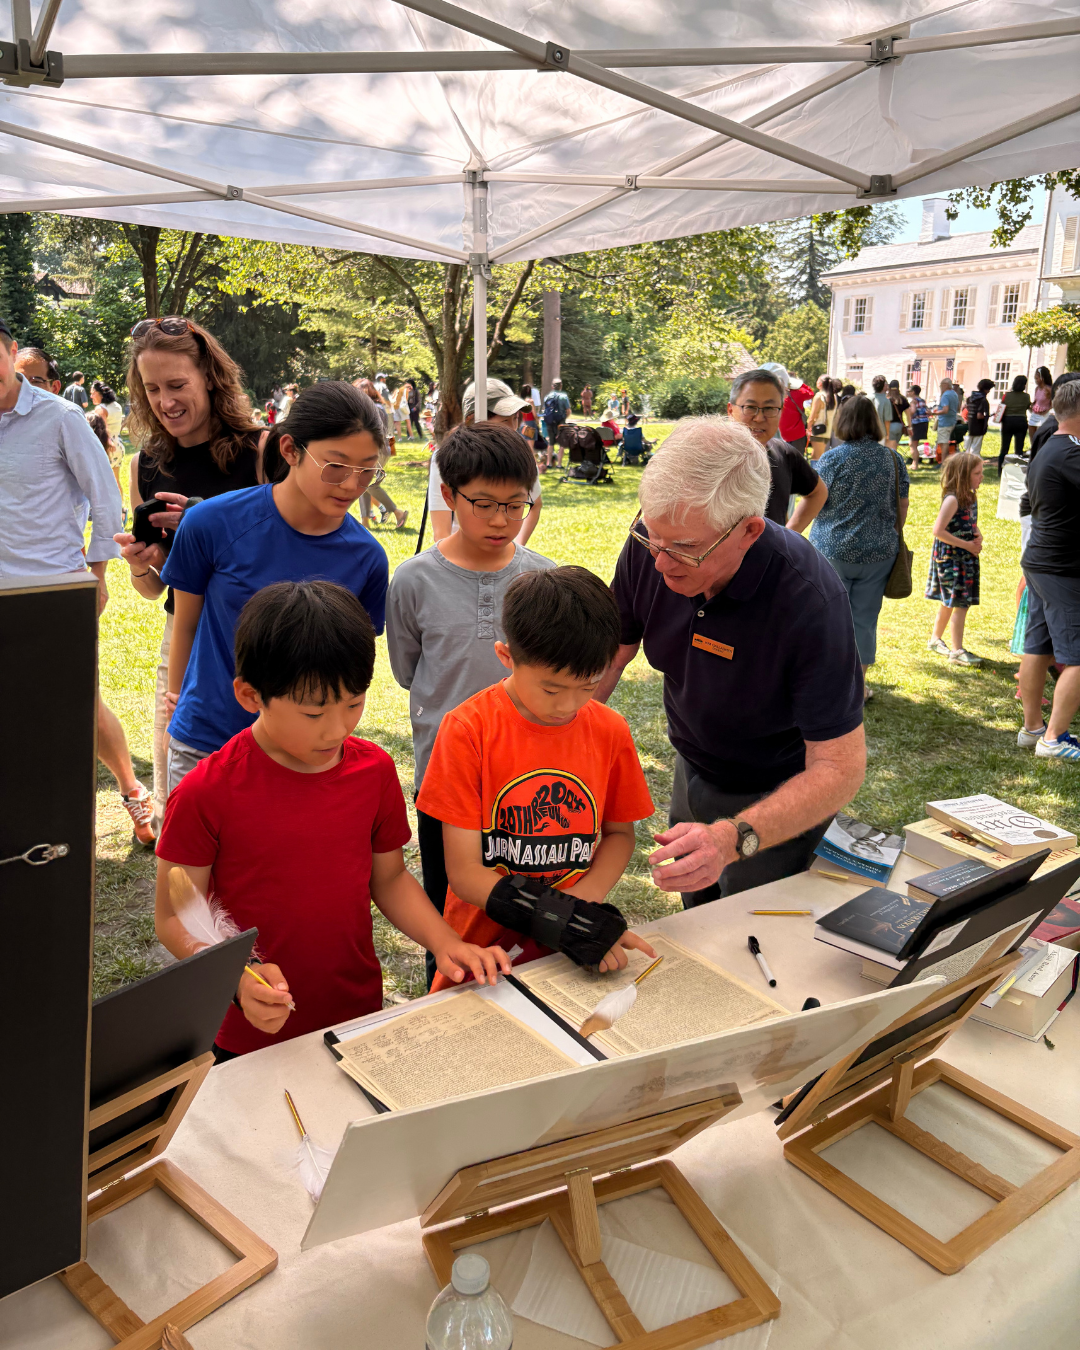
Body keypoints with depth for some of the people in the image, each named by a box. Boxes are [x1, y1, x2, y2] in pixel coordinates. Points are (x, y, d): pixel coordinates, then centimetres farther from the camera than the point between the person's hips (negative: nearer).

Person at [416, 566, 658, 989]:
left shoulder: (609, 731, -2)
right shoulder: (468, 729, -11)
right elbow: (464, 873, -11)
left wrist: (582, 904, -9)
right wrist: (567, 921, -22)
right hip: (484, 950, -1)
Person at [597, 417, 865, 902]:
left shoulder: (808, 598, -36)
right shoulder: (651, 544, -21)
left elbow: (839, 767, -33)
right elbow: (608, 655, -6)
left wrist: (735, 838, -48)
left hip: (781, 796, -5)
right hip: (692, 772, 5)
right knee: (696, 915, 25)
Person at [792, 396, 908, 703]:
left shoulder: (832, 458, -10)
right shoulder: (893, 458, 2)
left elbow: (809, 505, -8)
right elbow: (902, 506, 9)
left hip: (832, 551, -3)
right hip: (878, 552, 3)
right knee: (865, 620, 12)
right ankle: (859, 685, 22)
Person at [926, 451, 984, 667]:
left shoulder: (971, 498, 8)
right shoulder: (952, 500, -18)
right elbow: (938, 531, -22)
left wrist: (979, 537, 0)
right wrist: (967, 545, -19)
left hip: (966, 558, 8)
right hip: (950, 558, -8)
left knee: (950, 602, 17)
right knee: (960, 603, -7)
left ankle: (936, 639, 32)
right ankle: (957, 651, -1)